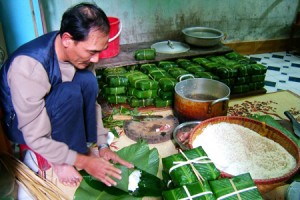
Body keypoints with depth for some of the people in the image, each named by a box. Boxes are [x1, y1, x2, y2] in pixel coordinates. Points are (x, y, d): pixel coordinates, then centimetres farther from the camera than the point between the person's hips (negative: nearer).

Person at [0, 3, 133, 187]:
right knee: (70, 93, -34)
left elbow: (91, 100, -5)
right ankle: (61, 161, -11)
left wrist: (103, 145, -10)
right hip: (19, 124, -5)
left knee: (88, 81, -23)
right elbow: (36, 138, -30)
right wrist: (83, 161, -25)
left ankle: (77, 146, -8)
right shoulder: (28, 66, -36)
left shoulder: (78, 51, -17)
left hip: (50, 111, 6)